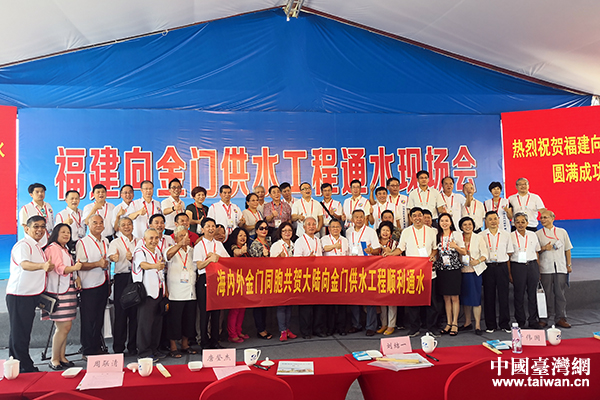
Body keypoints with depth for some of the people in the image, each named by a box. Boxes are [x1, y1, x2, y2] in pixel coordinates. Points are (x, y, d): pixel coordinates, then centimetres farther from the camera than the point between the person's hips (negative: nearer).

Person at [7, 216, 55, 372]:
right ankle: (27, 368, 4)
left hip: (31, 295, 9)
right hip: (19, 295, -9)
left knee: (24, 332, 16)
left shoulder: (36, 247, 16)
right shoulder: (22, 245, -14)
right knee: (19, 332, -1)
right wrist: (43, 265, -51)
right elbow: (24, 264, -35)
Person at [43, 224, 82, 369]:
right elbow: (59, 268, -20)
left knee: (65, 327, 11)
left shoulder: (65, 249, 21)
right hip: (58, 292, -9)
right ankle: (54, 360, 3)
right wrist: (74, 268, -37)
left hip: (69, 290, 9)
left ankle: (62, 357, 19)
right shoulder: (53, 248, -8)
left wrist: (77, 278, 9)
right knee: (63, 327, -9)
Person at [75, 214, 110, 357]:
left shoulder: (106, 241, 13)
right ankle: (87, 351, 11)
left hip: (103, 285, 6)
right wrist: (97, 264, -25)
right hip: (89, 286, -6)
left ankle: (97, 347, 23)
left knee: (99, 318, 13)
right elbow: (79, 265, -15)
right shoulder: (82, 243, -7)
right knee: (88, 319, 0)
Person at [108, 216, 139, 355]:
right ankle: (118, 347, 8)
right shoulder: (115, 242, 6)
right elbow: (111, 255, -13)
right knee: (120, 312, -3)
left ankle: (133, 346, 14)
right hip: (122, 278, -2)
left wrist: (133, 259, -13)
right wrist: (114, 257, -37)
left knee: (135, 312, 4)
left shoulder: (139, 242, 14)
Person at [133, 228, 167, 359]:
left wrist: (165, 289, 19)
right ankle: (144, 352, 6)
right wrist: (154, 266, -52)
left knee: (157, 321, 11)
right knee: (145, 322, -5)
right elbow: (142, 264, -32)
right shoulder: (140, 252, -9)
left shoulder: (158, 251, 14)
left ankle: (154, 349, 22)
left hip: (159, 291, 7)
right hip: (146, 292, -7)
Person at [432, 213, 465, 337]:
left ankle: (455, 324, 7)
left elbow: (464, 252, 0)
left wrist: (456, 247, -17)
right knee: (446, 297, 7)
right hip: (441, 269, 4)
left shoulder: (456, 234, 0)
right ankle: (448, 323, 15)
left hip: (454, 269, -4)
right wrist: (434, 261, 1)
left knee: (454, 297, 0)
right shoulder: (438, 236, 11)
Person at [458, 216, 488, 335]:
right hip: (462, 272, 3)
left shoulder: (478, 238, 3)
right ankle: (467, 323, 22)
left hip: (475, 272, -2)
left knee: (476, 298, -4)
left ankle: (478, 325, 5)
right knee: (465, 298, 9)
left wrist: (478, 261, -16)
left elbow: (485, 254, -1)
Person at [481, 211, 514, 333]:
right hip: (488, 267, 0)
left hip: (502, 266, 1)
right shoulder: (481, 235, 4)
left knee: (504, 295, 2)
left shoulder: (506, 234, 8)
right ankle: (490, 325, 12)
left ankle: (504, 323, 14)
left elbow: (509, 252, 10)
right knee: (489, 296, 3)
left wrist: (508, 268, 3)